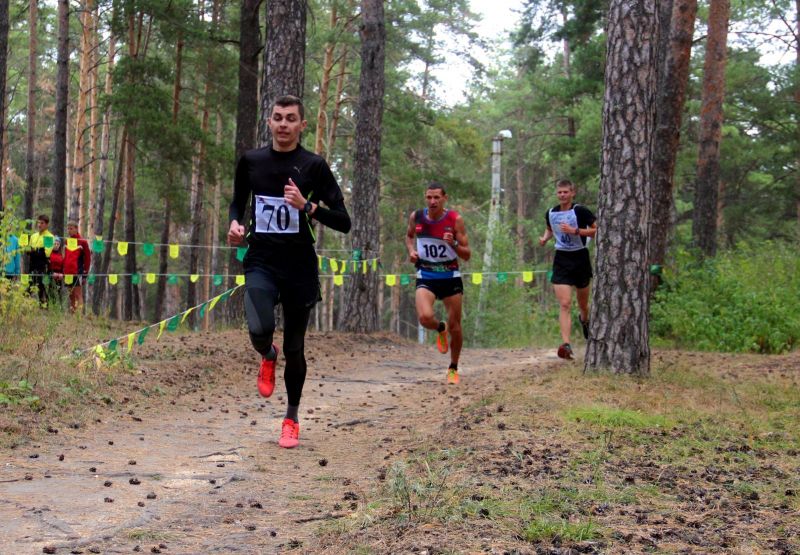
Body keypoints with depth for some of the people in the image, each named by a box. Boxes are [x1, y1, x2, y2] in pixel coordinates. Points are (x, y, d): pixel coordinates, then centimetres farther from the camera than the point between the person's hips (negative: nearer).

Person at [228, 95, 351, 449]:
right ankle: (267, 357, 14)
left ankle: (292, 419, 28)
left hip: (300, 267, -1)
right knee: (259, 329, -25)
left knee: (294, 349, 7)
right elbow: (238, 201, 21)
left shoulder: (314, 166, -4)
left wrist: (307, 206, -21)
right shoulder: (251, 161, 5)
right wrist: (235, 223, -1)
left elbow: (343, 222, -6)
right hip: (261, 262, 1)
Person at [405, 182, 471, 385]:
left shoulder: (455, 220, -10)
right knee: (425, 317, -25)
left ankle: (453, 368, 29)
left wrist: (453, 245, -27)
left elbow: (467, 255, -8)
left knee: (455, 327, 5)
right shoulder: (416, 217, -4)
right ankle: (440, 329, 14)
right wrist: (411, 250, -1)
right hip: (426, 277, 1)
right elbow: (409, 235, 19)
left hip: (450, 277, -1)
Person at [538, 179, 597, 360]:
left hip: (580, 258, -1)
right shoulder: (551, 213, 3)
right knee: (564, 304, -12)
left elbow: (596, 230, -11)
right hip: (561, 259, 1)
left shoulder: (581, 211, -11)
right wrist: (545, 238, 0)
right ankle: (566, 344, -21)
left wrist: (575, 231, -22)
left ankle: (584, 320, 53)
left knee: (582, 303, 16)